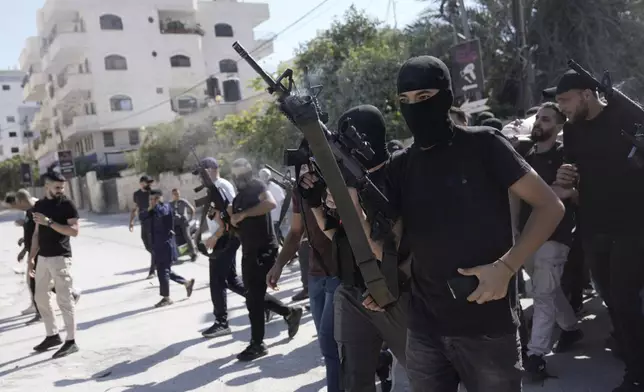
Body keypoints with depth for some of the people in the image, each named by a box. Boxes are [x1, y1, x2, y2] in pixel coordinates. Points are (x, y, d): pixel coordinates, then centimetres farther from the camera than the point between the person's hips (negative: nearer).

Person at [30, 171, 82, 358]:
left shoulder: (67, 205, -7)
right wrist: (31, 257, 13)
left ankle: (71, 341, 1)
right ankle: (52, 335, 28)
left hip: (60, 258, -7)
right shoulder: (39, 205, 11)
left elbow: (74, 231, -16)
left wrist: (49, 222, -22)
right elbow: (37, 233, 16)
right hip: (43, 257, 7)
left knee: (64, 299, -5)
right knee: (41, 297, 14)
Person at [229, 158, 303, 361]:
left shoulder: (257, 187, -9)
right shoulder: (240, 196, 17)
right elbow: (232, 224, 17)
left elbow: (271, 203, -31)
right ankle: (290, 313, 31)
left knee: (254, 299, -5)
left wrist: (243, 214, -26)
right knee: (255, 295, 15)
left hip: (263, 250, -9)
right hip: (250, 251, 9)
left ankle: (257, 344, 5)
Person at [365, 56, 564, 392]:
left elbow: (550, 206, -5)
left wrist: (506, 266, -17)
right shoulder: (399, 168, 5)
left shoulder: (482, 144, -4)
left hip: (489, 327, -3)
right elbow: (386, 250, 1)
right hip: (424, 331, 3)